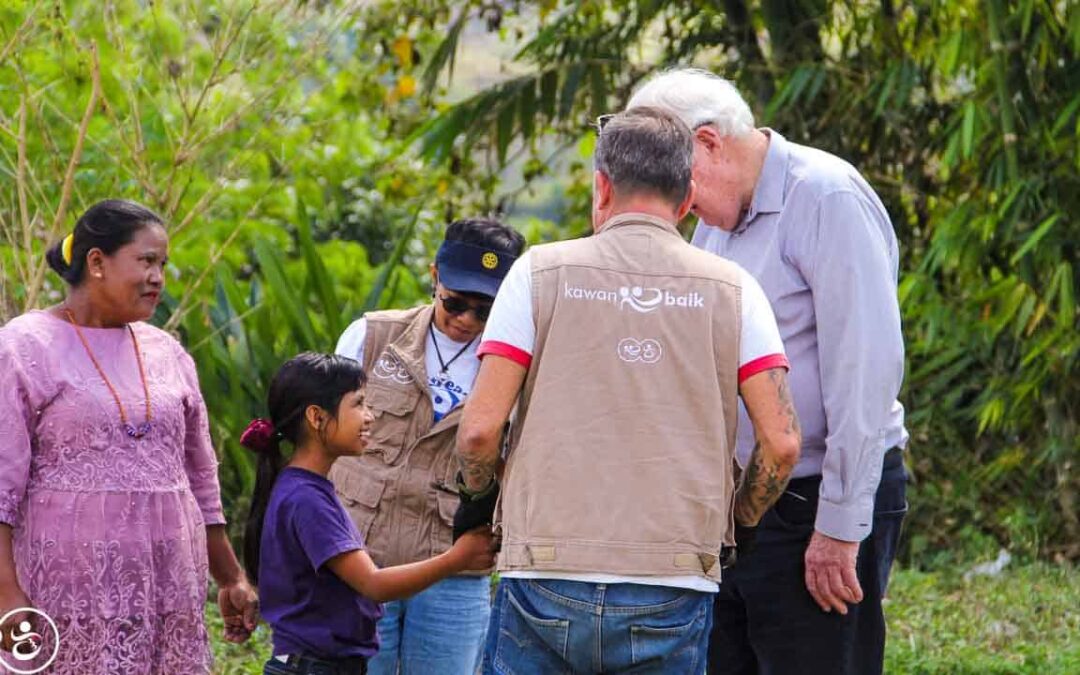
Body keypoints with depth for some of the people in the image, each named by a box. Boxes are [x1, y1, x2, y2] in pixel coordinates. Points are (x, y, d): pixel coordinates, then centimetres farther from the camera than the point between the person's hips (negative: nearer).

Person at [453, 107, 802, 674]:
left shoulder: (540, 271, 3)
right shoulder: (731, 288, 6)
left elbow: (480, 428, -3)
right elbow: (780, 442, 0)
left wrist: (476, 496, 17)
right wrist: (735, 522, 17)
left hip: (547, 586, -1)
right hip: (673, 590, 1)